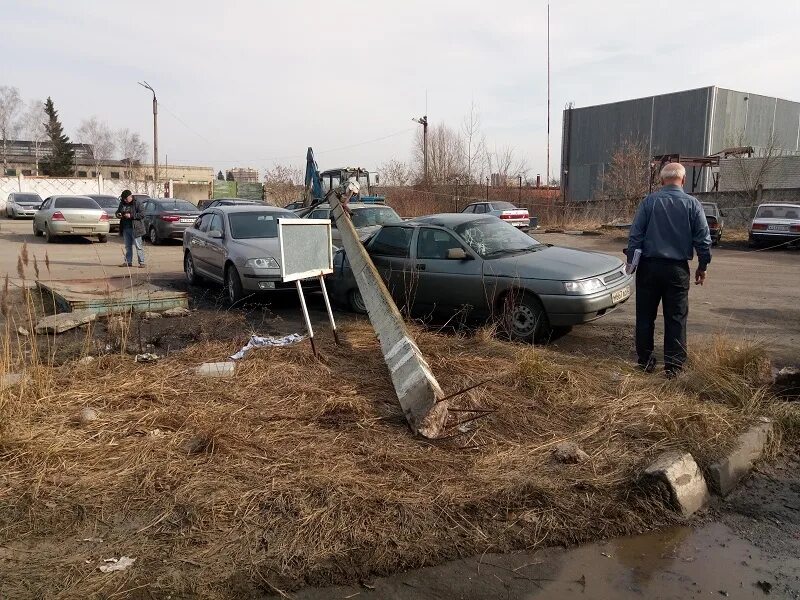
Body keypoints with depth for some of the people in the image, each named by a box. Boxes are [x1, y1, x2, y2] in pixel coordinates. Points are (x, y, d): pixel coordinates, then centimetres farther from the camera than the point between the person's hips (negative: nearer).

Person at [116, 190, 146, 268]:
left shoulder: (137, 203, -7)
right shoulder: (122, 203, 12)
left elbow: (141, 214, -14)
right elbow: (118, 211, 24)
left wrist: (131, 216, -21)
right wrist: (118, 214, 0)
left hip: (135, 228, -7)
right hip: (125, 228, 7)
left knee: (138, 246, -6)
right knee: (128, 246, 12)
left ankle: (141, 262, -5)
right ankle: (128, 262, 18)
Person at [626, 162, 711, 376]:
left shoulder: (649, 201, -3)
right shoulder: (693, 204, -1)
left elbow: (635, 234, -5)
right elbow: (703, 238, 1)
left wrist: (631, 260, 3)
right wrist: (702, 266, 10)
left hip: (649, 266, 0)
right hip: (677, 268, 0)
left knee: (646, 316, 9)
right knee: (676, 318, 7)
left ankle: (645, 361, 15)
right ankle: (673, 365, 10)